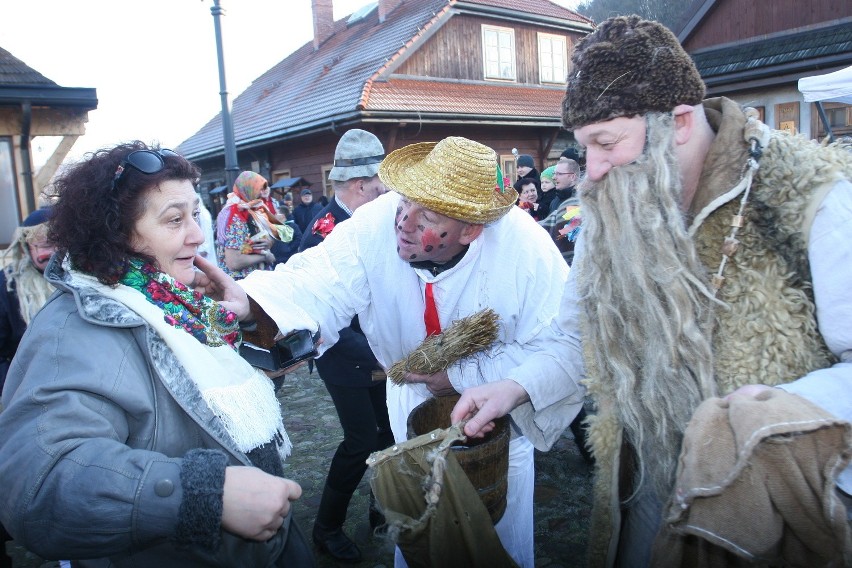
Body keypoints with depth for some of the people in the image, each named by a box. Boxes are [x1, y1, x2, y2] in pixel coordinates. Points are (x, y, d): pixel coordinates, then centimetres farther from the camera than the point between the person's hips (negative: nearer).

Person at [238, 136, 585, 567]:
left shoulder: (526, 248, -32)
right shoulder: (374, 227, -27)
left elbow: (565, 349, -29)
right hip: (414, 400, 2)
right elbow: (314, 287, -35)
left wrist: (463, 376, -30)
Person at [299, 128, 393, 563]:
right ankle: (327, 527, 22)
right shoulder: (324, 234, -21)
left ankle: (383, 509, 35)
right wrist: (374, 359, -27)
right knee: (361, 441, -1)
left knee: (392, 430, 11)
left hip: (380, 353, 7)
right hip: (347, 359, -7)